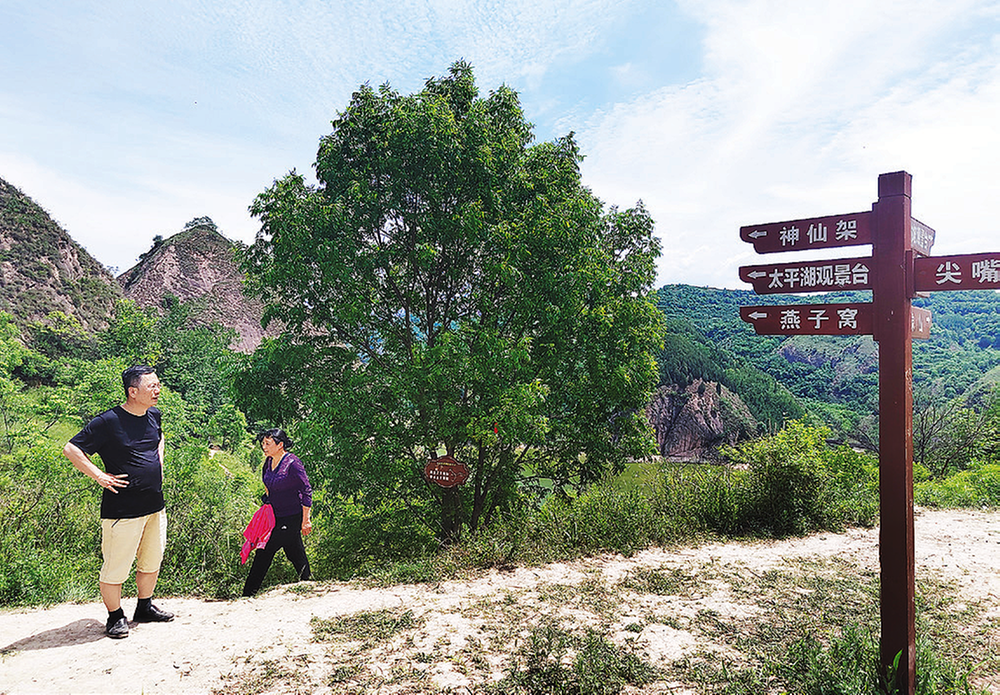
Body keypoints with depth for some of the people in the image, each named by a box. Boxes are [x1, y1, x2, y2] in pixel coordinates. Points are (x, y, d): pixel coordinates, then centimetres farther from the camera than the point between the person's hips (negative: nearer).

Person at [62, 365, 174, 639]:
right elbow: (71, 449, -13)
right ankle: (115, 617, 20)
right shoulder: (109, 421, -15)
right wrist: (99, 476, -14)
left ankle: (145, 608, 35)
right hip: (123, 509, -7)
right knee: (116, 566, 1)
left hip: (155, 505, 7)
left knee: (152, 561, 17)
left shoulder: (154, 415, 6)